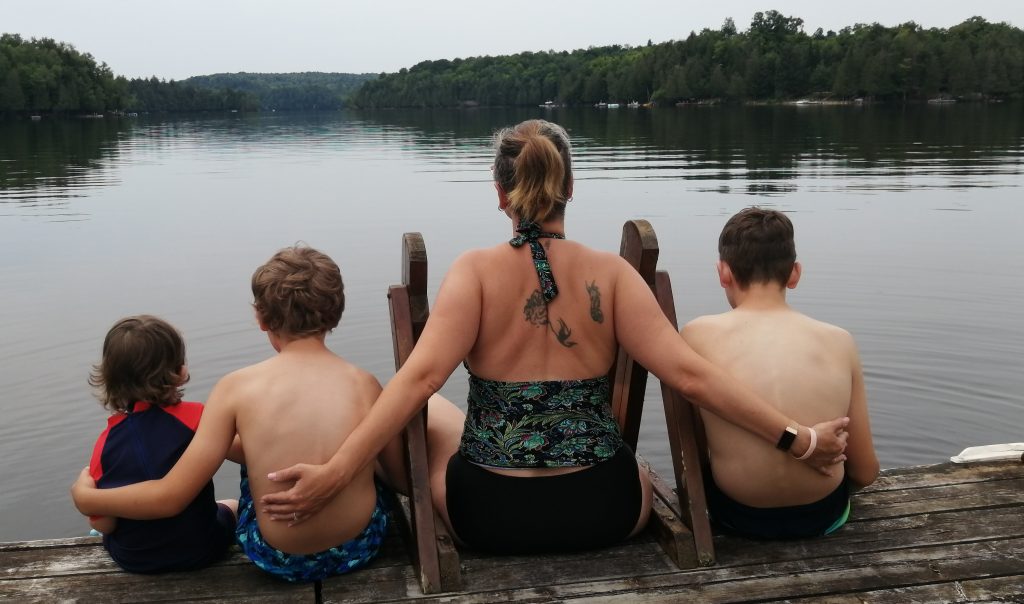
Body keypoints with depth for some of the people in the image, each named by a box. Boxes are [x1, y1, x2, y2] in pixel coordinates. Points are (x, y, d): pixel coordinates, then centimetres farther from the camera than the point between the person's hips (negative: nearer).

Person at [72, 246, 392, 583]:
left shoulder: (237, 388, -16)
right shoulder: (364, 384, -12)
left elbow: (169, 497, -15)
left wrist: (86, 498, 4)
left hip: (279, 561, 0)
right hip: (362, 547, 1)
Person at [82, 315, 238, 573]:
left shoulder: (107, 440, -15)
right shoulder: (195, 417, -22)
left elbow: (103, 524, -11)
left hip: (132, 559, 2)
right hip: (198, 551, -2)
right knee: (231, 506, 32)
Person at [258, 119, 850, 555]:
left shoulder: (477, 271, -12)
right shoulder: (610, 272, -8)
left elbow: (420, 378, -22)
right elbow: (689, 373, -14)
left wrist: (334, 473, -23)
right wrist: (798, 438, -8)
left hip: (490, 515, -1)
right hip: (605, 513, 1)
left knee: (435, 412, 29)